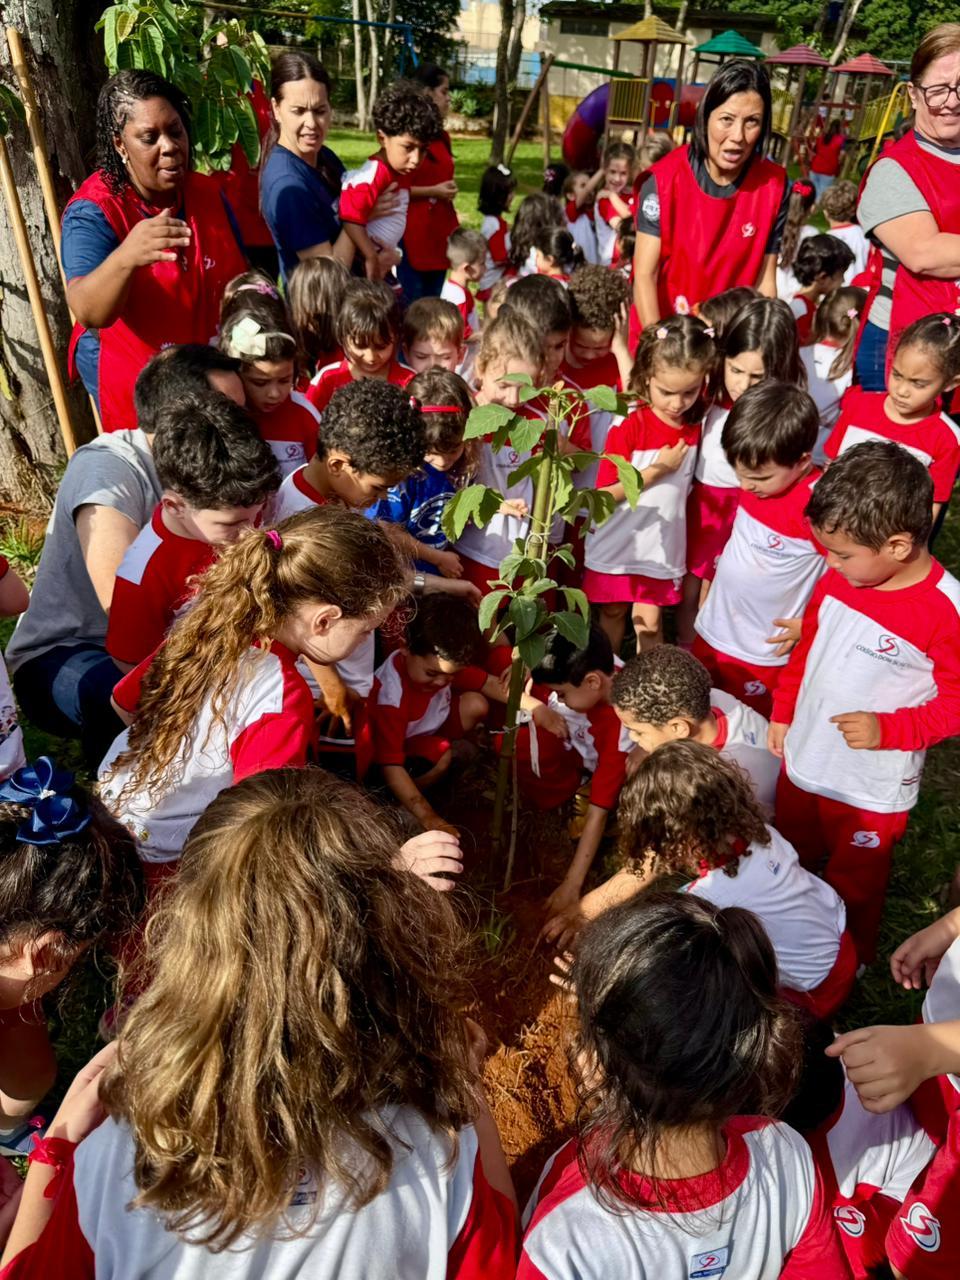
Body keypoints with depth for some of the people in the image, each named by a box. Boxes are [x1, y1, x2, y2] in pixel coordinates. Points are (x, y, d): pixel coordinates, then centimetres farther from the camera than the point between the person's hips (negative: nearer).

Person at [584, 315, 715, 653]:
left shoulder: (696, 425, -5)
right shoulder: (628, 426, -19)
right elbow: (604, 494, -20)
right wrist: (657, 470, -23)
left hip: (661, 544, 2)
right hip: (617, 543, -2)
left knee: (649, 622, 8)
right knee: (612, 612, 18)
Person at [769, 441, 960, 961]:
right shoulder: (836, 579, -9)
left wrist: (887, 729, -28)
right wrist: (782, 714, 12)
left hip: (872, 788, -5)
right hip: (803, 762, 6)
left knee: (854, 884, 20)